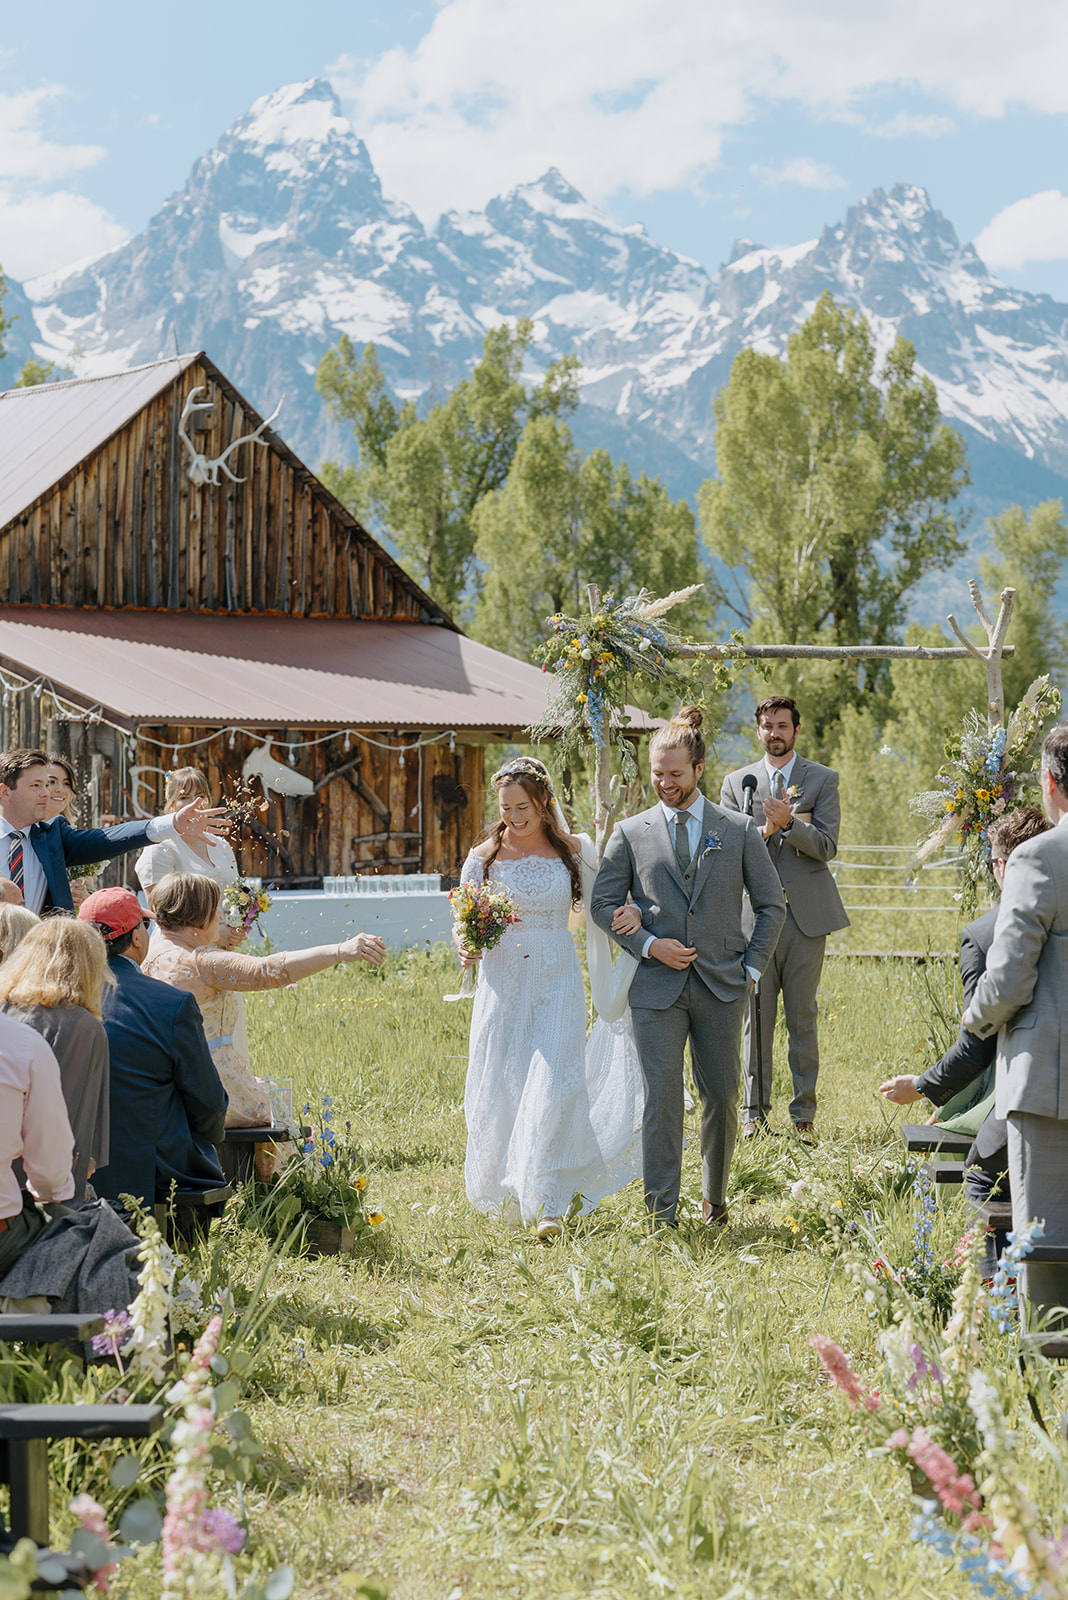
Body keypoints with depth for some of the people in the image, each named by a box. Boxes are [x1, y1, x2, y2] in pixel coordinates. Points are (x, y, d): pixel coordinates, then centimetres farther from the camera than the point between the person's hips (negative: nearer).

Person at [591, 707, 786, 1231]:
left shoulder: (737, 831, 5)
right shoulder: (630, 833, 4)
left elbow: (771, 903, 10)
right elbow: (602, 903, 6)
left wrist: (753, 967, 2)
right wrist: (649, 944, -8)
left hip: (721, 986, 1)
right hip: (657, 986, -1)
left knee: (721, 1097, 8)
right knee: (661, 1098, -8)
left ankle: (714, 1196, 27)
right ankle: (661, 1213, -4)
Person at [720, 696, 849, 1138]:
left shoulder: (823, 780, 7)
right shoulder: (736, 782, 11)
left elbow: (826, 847, -3)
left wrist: (788, 823, -18)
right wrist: (765, 830, -14)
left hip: (805, 913, -1)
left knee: (802, 1017, 2)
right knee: (756, 1017, 2)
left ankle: (804, 1112, 8)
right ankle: (754, 1110, 8)